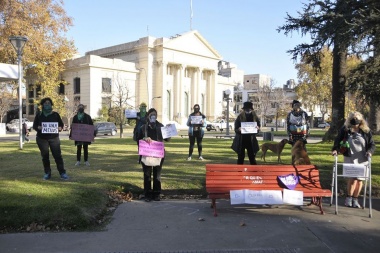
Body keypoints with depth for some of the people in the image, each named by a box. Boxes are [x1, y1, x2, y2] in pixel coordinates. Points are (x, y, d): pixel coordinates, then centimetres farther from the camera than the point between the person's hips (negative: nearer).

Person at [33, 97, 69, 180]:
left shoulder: (55, 114, 6)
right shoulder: (39, 115, 7)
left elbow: (61, 124, 8)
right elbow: (34, 125, 7)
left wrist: (59, 128, -14)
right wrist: (39, 127, -15)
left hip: (54, 138, -1)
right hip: (42, 139, 1)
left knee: (57, 155, -6)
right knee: (45, 156, 4)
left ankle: (62, 173, -2)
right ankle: (47, 173, 15)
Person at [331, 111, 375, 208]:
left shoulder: (366, 131, -2)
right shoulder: (345, 129, -5)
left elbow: (372, 144, 1)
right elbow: (338, 140, 2)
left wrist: (369, 151, -19)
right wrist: (335, 149, -15)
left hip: (362, 159, 2)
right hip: (349, 158, -2)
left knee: (360, 179, 8)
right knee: (353, 177, -15)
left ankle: (355, 199, 23)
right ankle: (349, 197, 4)